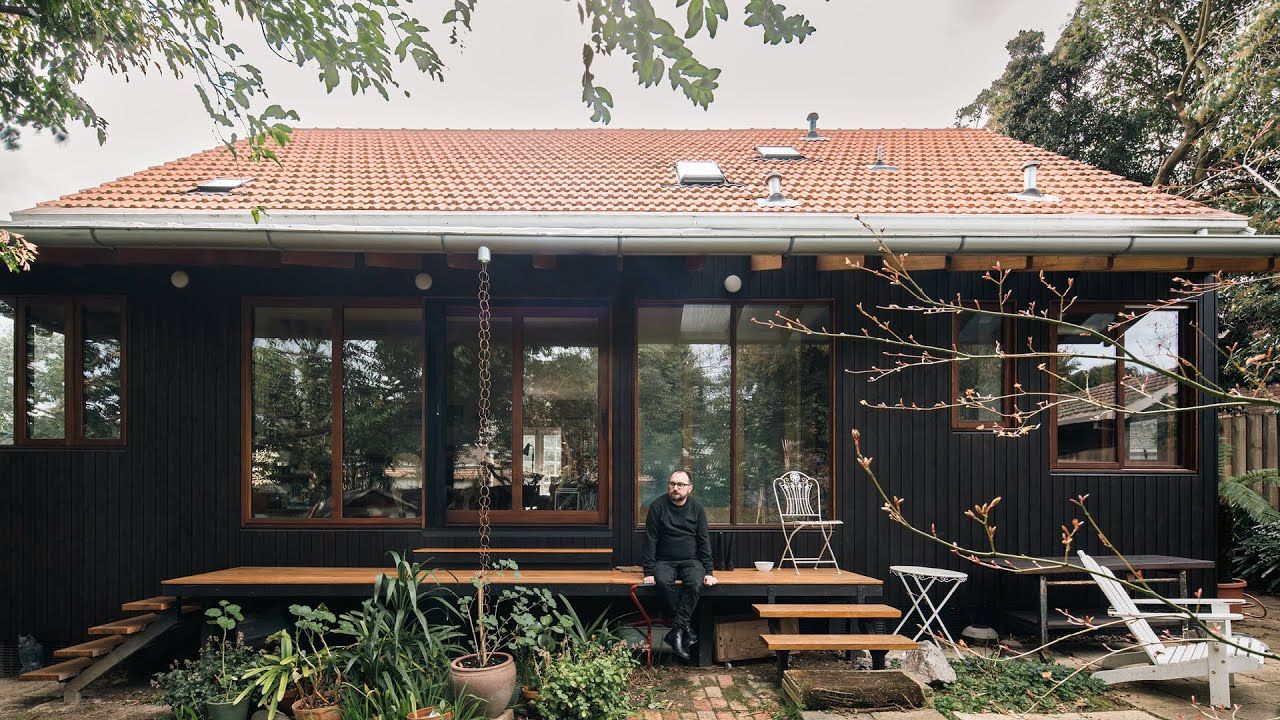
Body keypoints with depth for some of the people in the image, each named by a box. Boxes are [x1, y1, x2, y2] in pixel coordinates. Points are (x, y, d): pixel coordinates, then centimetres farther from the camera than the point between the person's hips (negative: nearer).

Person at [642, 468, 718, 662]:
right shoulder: (657, 506, -3)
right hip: (664, 561, -1)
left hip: (691, 561, 1)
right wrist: (648, 572, -10)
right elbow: (650, 540, -4)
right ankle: (686, 628, -24)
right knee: (664, 582, -34)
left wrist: (708, 572, -5)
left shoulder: (697, 508, 3)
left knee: (695, 584, -32)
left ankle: (677, 631, -27)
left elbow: (704, 541, 3)